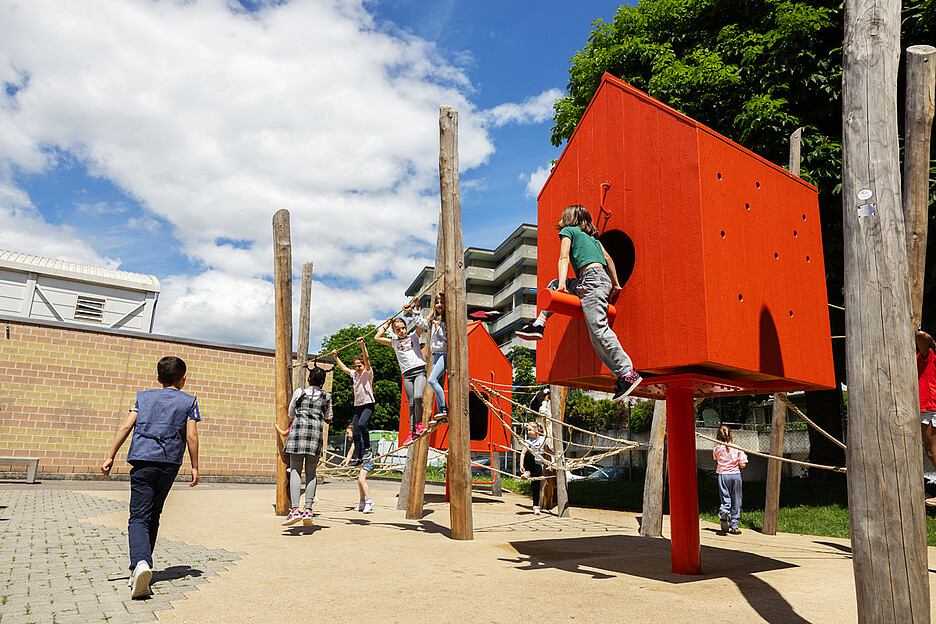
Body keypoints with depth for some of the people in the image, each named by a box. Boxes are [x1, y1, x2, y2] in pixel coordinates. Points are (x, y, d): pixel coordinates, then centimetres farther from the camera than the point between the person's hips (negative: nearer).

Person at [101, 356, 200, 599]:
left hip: (142, 461, 0)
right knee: (153, 515, 17)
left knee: (138, 517, -6)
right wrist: (194, 467, 7)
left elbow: (126, 426, 5)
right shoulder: (188, 401, 8)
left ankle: (140, 563, -29)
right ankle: (144, 560, 23)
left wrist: (110, 456, 8)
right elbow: (191, 436, 1)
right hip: (169, 463, 0)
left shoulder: (144, 397, 15)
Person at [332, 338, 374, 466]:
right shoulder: (354, 374, 13)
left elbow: (366, 359, -20)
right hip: (357, 406, 7)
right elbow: (343, 367, 29)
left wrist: (363, 345, -29)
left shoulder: (368, 373, -5)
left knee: (361, 424, -30)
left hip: (368, 405, -7)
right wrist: (336, 357, 31)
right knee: (356, 434, 3)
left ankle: (367, 448, -14)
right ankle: (358, 458, 8)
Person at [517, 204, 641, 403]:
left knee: (598, 329, -19)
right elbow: (608, 259, 27)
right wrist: (615, 284, 31)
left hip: (593, 278, -9)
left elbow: (564, 258, -3)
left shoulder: (568, 231, 10)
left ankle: (628, 374, -24)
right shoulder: (592, 237, 30)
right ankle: (539, 324, 9)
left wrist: (563, 285, -15)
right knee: (554, 284, 20)